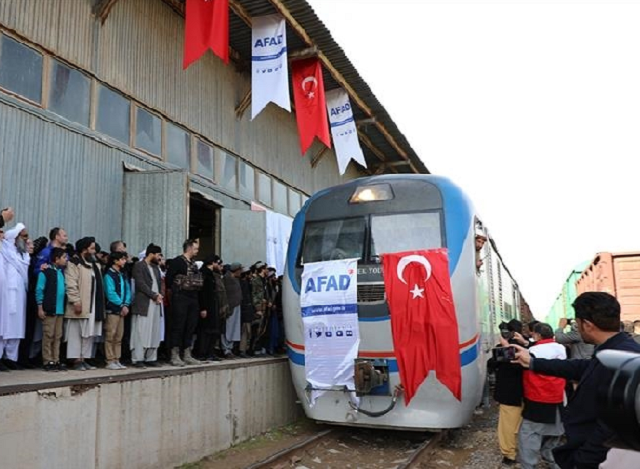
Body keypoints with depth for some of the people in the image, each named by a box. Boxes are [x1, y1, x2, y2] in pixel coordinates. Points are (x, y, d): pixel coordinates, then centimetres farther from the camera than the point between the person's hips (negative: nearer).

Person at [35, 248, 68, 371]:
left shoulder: (62, 272, 13)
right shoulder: (45, 272, -6)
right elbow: (39, 290, -8)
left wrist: (66, 305, 6)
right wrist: (40, 308, -12)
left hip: (60, 309, 7)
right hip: (49, 309, -7)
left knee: (58, 336, 9)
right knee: (48, 336, -1)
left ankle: (56, 361, 14)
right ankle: (48, 362, 5)